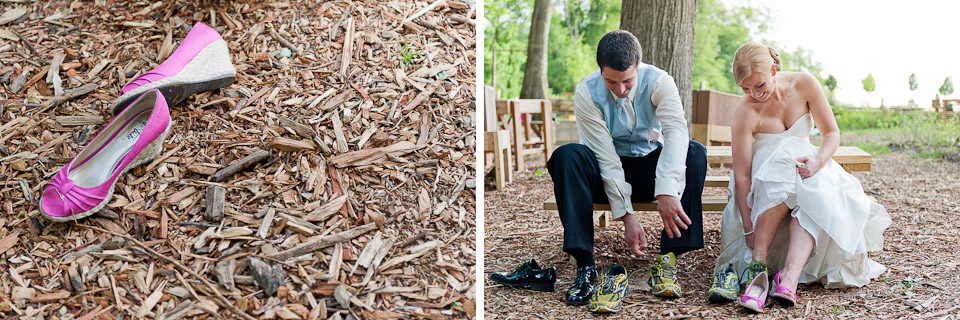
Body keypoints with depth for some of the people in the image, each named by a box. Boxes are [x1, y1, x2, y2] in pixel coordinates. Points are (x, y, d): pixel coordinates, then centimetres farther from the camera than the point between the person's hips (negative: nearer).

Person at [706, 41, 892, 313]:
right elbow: (741, 175, -25)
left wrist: (818, 160, -27)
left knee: (819, 192, -32)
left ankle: (790, 274, -48)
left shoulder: (805, 84, -13)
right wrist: (748, 229, -30)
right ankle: (758, 262, -37)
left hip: (805, 162, 3)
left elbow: (831, 132, -5)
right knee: (783, 165, -37)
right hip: (765, 175, -3)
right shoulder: (745, 113, -22)